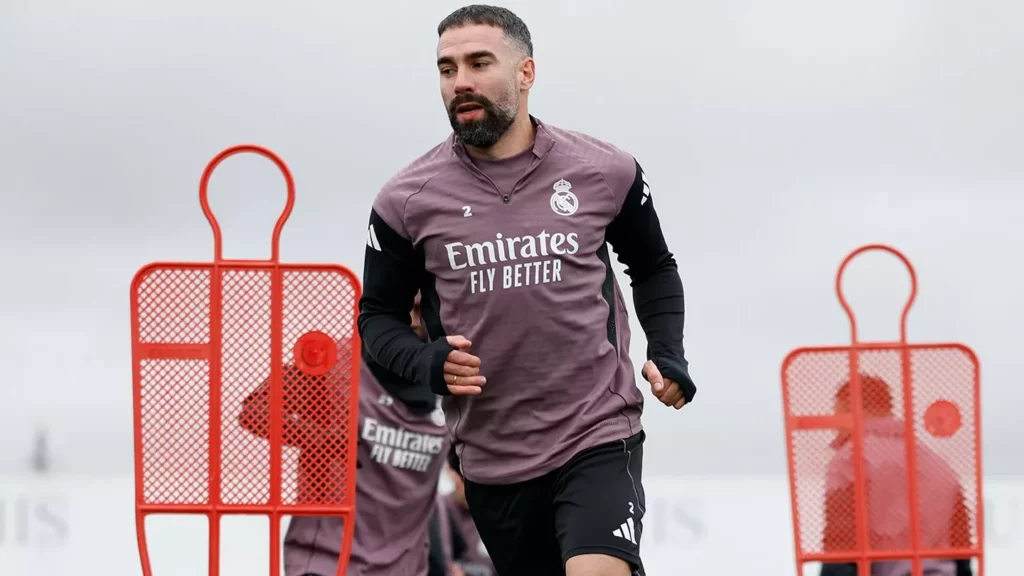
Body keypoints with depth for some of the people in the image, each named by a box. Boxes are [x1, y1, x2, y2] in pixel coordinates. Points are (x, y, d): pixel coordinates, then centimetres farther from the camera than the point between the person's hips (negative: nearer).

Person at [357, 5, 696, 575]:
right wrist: (427, 363, -12)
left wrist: (667, 355, 1)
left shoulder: (604, 172, -1)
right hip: (492, 459, 2)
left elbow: (654, 270, 16)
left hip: (599, 439, -2)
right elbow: (378, 314, 8)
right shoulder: (407, 201, -2)